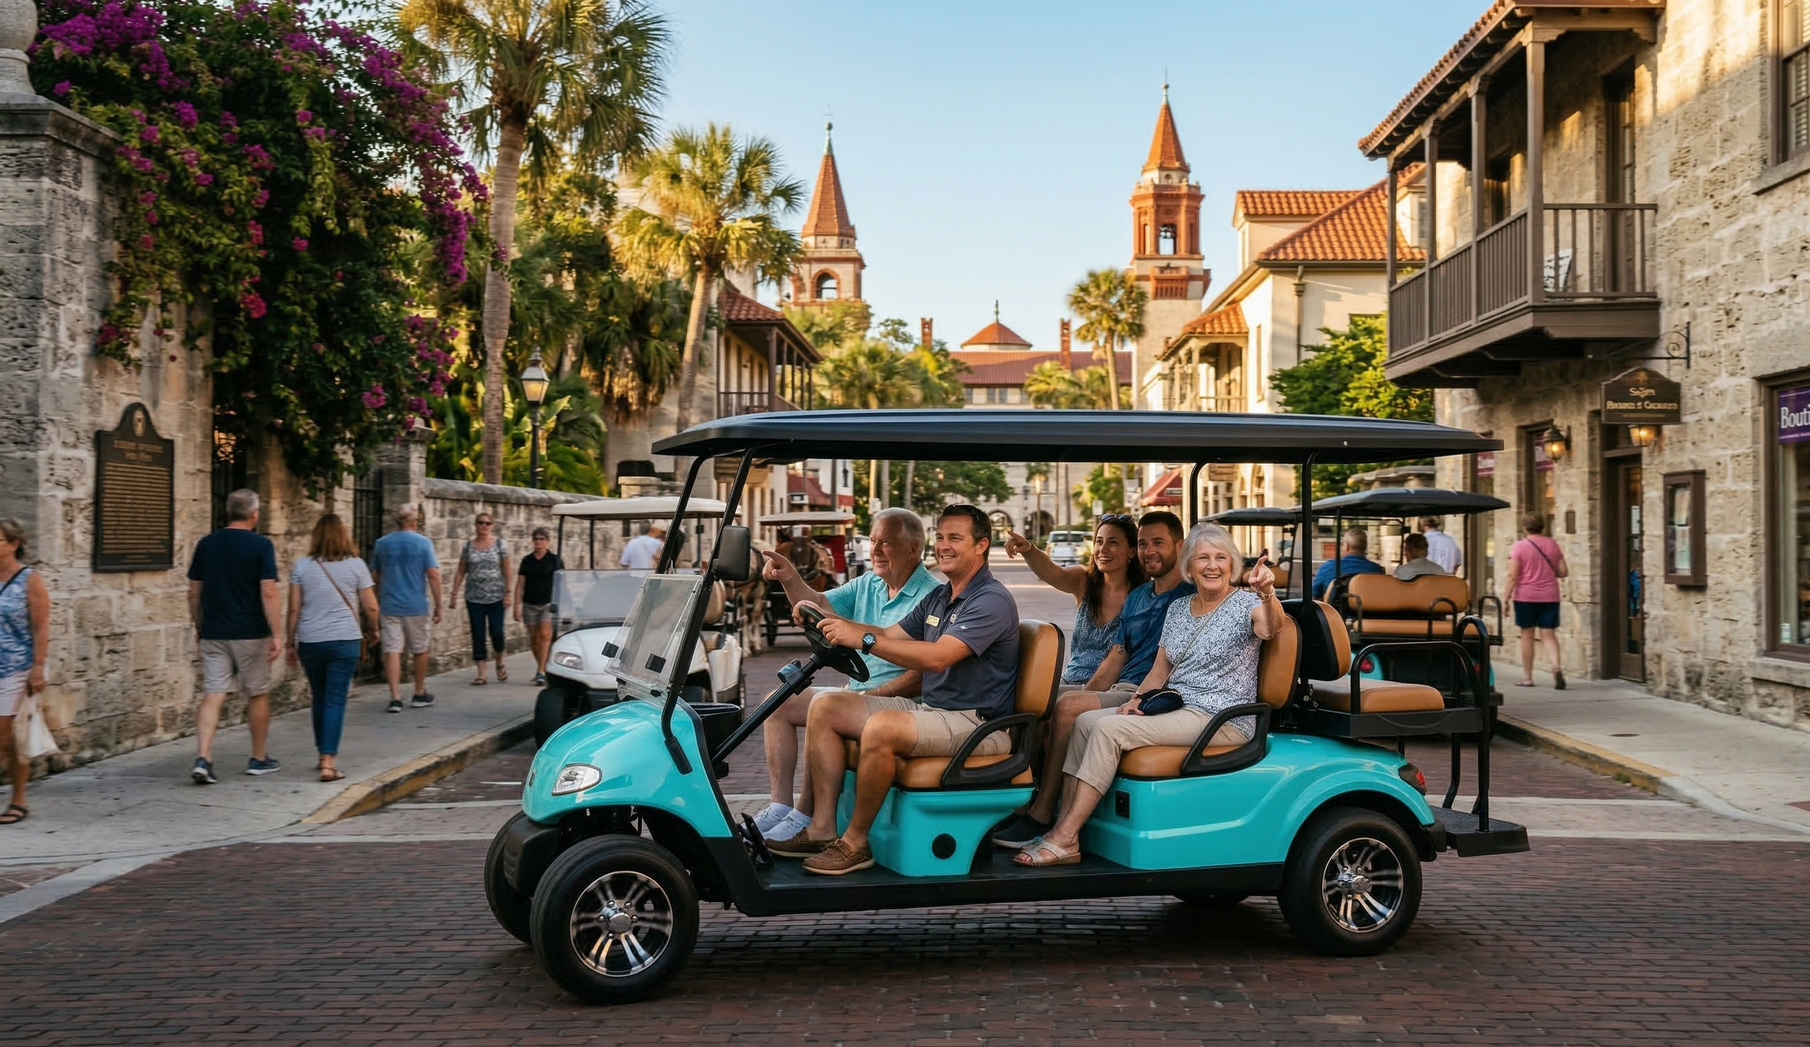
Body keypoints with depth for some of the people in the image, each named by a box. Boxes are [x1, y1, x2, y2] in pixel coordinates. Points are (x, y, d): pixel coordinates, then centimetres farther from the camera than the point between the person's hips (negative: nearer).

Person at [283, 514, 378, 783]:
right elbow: (371, 607, -1)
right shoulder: (355, 565, -2)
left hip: (310, 642, 2)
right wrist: (372, 630, 18)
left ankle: (324, 755, 28)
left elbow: (294, 609, 0)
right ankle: (328, 763, -9)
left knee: (319, 698, 17)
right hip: (345, 640, -2)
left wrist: (291, 642, 9)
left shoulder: (302, 566, 1)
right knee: (335, 700, -1)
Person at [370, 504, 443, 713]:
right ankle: (420, 695, 24)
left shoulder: (381, 543, 5)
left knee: (392, 651, 0)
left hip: (389, 607, 2)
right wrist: (438, 605, -4)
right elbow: (433, 575, -10)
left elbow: (374, 576, 13)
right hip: (416, 607, -2)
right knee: (420, 650, 13)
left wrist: (378, 602, 26)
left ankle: (395, 697, -7)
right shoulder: (423, 542, -6)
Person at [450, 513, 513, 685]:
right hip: (474, 598, 2)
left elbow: (506, 570, 0)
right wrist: (454, 593, 2)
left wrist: (507, 593, -6)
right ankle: (481, 674, 4)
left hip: (495, 597, -2)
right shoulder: (468, 546, 5)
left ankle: (500, 663, 23)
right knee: (477, 635, 0)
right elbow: (460, 572, 7)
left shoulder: (500, 544, 1)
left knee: (496, 632, -5)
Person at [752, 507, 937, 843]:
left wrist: (871, 695, -25)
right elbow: (818, 607, 10)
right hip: (856, 691, 9)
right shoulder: (867, 584, 12)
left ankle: (804, 817, -23)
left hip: (896, 700, -9)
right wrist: (790, 579, -9)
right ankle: (780, 806, -5)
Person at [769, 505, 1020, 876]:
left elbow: (938, 657, -27)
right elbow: (891, 636, 18)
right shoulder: (938, 597, 17)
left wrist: (863, 638, -28)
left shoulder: (992, 600, -14)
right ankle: (822, 828, -5)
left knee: (882, 727, -34)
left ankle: (855, 843, -19)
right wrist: (833, 622, 1)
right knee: (825, 708, 0)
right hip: (928, 707, 10)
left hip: (976, 723, -10)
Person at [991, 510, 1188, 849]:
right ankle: (1028, 804, -16)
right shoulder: (1136, 597, 23)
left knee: (1068, 707, -27)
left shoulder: (1192, 596, -3)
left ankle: (1041, 816, -21)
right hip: (1119, 691, 8)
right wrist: (1085, 693, 4)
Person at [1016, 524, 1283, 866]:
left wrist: (1268, 594, -50)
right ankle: (1061, 829, -11)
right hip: (1175, 709, 8)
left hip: (1223, 720, -8)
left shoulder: (1246, 603, -5)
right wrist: (1137, 701, -2)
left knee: (1110, 729, -23)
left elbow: (1271, 627, -29)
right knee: (1085, 721, -10)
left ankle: (1065, 840, -22)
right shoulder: (1177, 609, 15)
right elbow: (1160, 671, 17)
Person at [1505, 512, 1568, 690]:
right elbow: (1563, 572, 5)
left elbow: (1512, 576, -12)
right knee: (1548, 634, 5)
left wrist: (1505, 597, -8)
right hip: (1549, 596, 2)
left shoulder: (1518, 547, -7)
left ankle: (1527, 677, 12)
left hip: (1525, 596, -2)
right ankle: (1557, 667, -18)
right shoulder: (1552, 545, 3)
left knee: (1527, 635, 7)